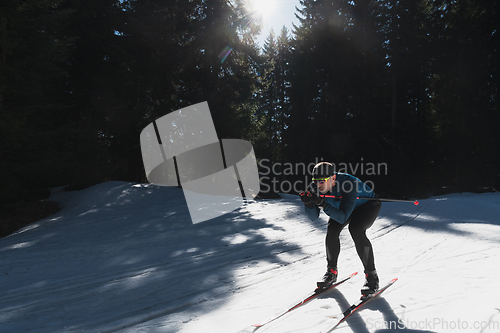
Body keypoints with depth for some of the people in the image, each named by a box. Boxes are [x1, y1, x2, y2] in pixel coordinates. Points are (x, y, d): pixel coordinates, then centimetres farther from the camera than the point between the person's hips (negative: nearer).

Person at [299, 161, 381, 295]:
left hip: (368, 205, -5)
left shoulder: (349, 184, -41)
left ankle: (371, 276, -14)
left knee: (356, 229, -29)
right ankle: (332, 271, 1)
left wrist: (324, 205, -54)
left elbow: (342, 218, -43)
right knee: (332, 229, -18)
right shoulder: (317, 187, -24)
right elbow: (313, 217, -21)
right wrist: (309, 203, -40)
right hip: (343, 206, 5)